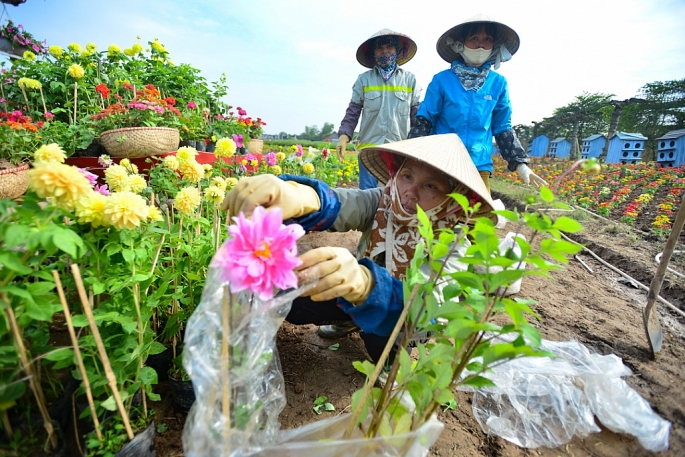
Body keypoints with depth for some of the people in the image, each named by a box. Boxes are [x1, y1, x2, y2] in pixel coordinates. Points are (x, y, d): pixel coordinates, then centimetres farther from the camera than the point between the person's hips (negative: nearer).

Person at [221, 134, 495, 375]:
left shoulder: (453, 245, -27)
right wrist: (303, 197, -65)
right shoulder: (383, 201, -21)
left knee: (383, 341, -33)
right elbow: (341, 205, -42)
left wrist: (366, 282, -65)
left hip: (401, 317, -1)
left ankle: (395, 365, 2)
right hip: (358, 290, 2)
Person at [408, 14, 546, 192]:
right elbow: (423, 122, 0)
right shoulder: (442, 80, 0)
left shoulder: (498, 83, 8)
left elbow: (503, 128, 13)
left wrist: (520, 162, 7)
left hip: (479, 166, 2)